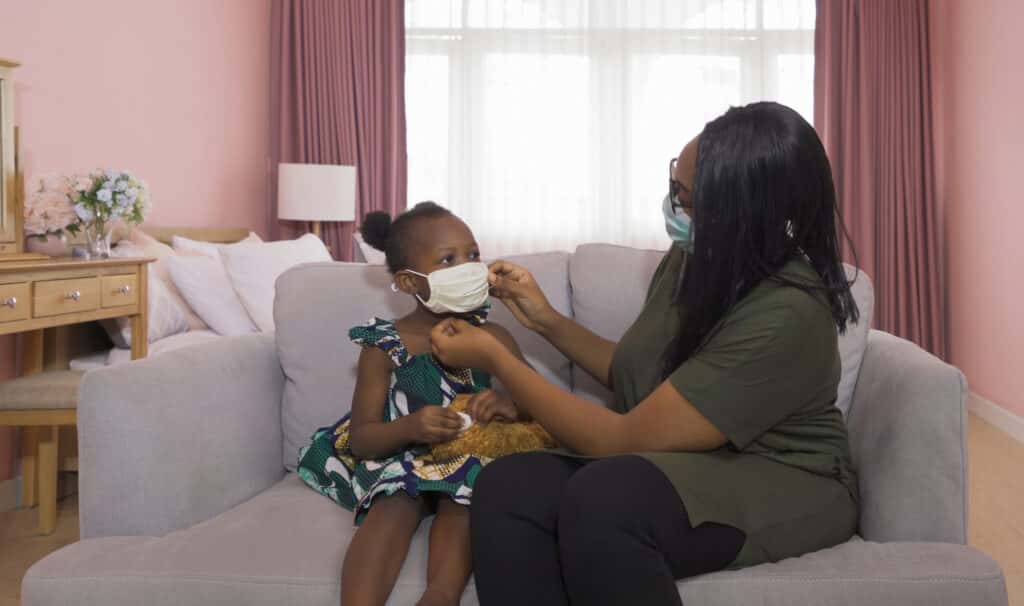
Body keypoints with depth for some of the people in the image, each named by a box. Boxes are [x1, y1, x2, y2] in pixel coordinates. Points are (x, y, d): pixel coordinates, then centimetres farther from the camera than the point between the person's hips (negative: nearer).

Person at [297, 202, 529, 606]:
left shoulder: (492, 338, 4)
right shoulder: (385, 346, -3)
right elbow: (360, 439, -5)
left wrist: (512, 405, -23)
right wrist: (410, 428, -27)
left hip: (472, 454, 2)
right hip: (400, 459, -1)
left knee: (463, 501, -32)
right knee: (394, 508, -33)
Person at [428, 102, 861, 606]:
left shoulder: (786, 317, -27)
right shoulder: (691, 260, -2)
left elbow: (623, 440, -25)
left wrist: (493, 356, -17)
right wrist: (546, 320, 3)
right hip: (678, 467, 7)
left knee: (602, 499, -37)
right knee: (506, 486, -23)